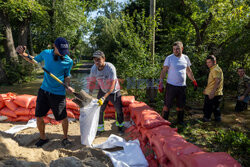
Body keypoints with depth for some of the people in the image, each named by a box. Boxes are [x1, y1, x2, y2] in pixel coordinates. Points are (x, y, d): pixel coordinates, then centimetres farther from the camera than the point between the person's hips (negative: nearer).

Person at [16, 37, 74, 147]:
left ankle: (65, 138, 30)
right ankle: (43, 138, 33)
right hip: (44, 90, 3)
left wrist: (67, 86, -17)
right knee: (38, 117, 8)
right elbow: (33, 60, 15)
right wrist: (22, 53, -1)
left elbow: (67, 76, 2)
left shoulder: (68, 61, -11)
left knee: (63, 118, 4)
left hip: (58, 93, -3)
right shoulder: (46, 53, -4)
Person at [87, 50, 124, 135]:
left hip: (114, 91, -3)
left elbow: (112, 86, -36)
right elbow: (91, 81, -1)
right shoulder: (93, 68, -17)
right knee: (99, 110, 2)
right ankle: (100, 127, 24)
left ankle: (120, 125, 36)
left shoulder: (110, 68, -32)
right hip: (102, 91, 3)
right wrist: (90, 94, -10)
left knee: (119, 110, 9)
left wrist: (104, 98, -43)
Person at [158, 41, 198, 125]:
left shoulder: (185, 58, 8)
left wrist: (194, 81, 19)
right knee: (167, 105, 0)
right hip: (171, 85, -4)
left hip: (182, 86, 4)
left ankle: (180, 120, 31)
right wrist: (161, 83, -16)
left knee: (181, 105, 14)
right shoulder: (169, 58, -5)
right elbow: (164, 71, -7)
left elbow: (189, 71, 18)